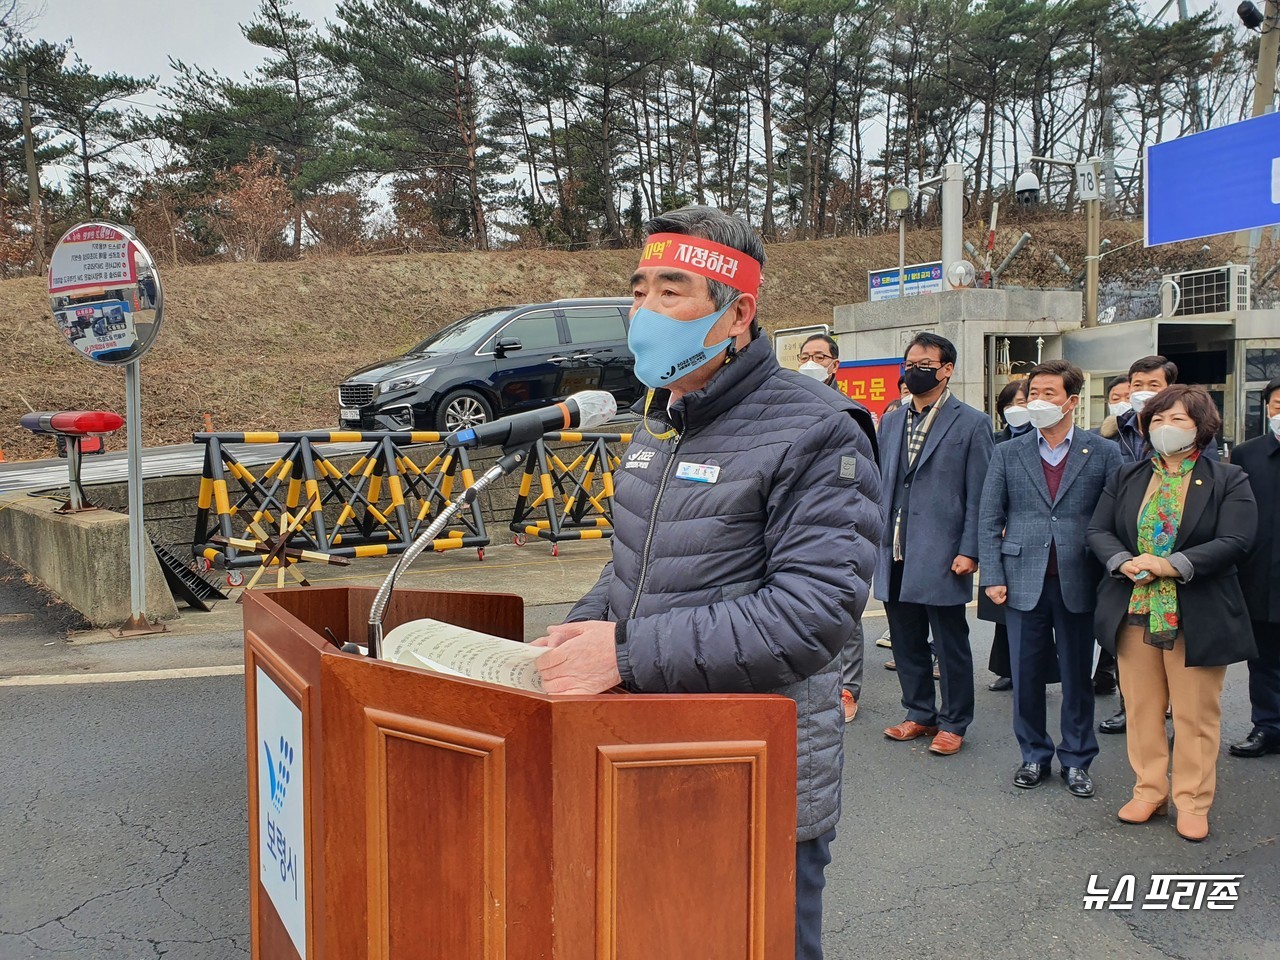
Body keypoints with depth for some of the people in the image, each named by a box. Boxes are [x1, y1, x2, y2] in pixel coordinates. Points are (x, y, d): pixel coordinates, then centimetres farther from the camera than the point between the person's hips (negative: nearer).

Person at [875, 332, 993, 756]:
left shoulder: (972, 423, -2)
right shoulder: (891, 422, 14)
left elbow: (978, 495, -6)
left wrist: (969, 551, -12)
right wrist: (875, 539, 9)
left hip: (941, 556, -5)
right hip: (896, 554, 5)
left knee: (950, 643, 5)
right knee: (906, 640, 13)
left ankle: (953, 724, 19)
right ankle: (920, 714, 28)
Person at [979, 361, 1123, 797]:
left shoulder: (1103, 454, 2)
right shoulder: (1007, 453, 6)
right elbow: (990, 519, 4)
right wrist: (992, 576, -4)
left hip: (1078, 583, -1)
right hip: (1023, 581, 1)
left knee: (1078, 676, 10)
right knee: (1026, 675, 7)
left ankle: (1076, 760, 25)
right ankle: (1035, 756, 24)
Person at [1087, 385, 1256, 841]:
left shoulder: (1229, 481, 0)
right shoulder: (1125, 477, 10)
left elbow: (1234, 542, -12)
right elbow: (1098, 531, 5)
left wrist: (1170, 565, -20)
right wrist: (1123, 562, -15)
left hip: (1198, 617, -3)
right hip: (1134, 612, 3)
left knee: (1195, 714, 5)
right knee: (1142, 708, 11)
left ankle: (1192, 802, 17)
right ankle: (1149, 791, 24)